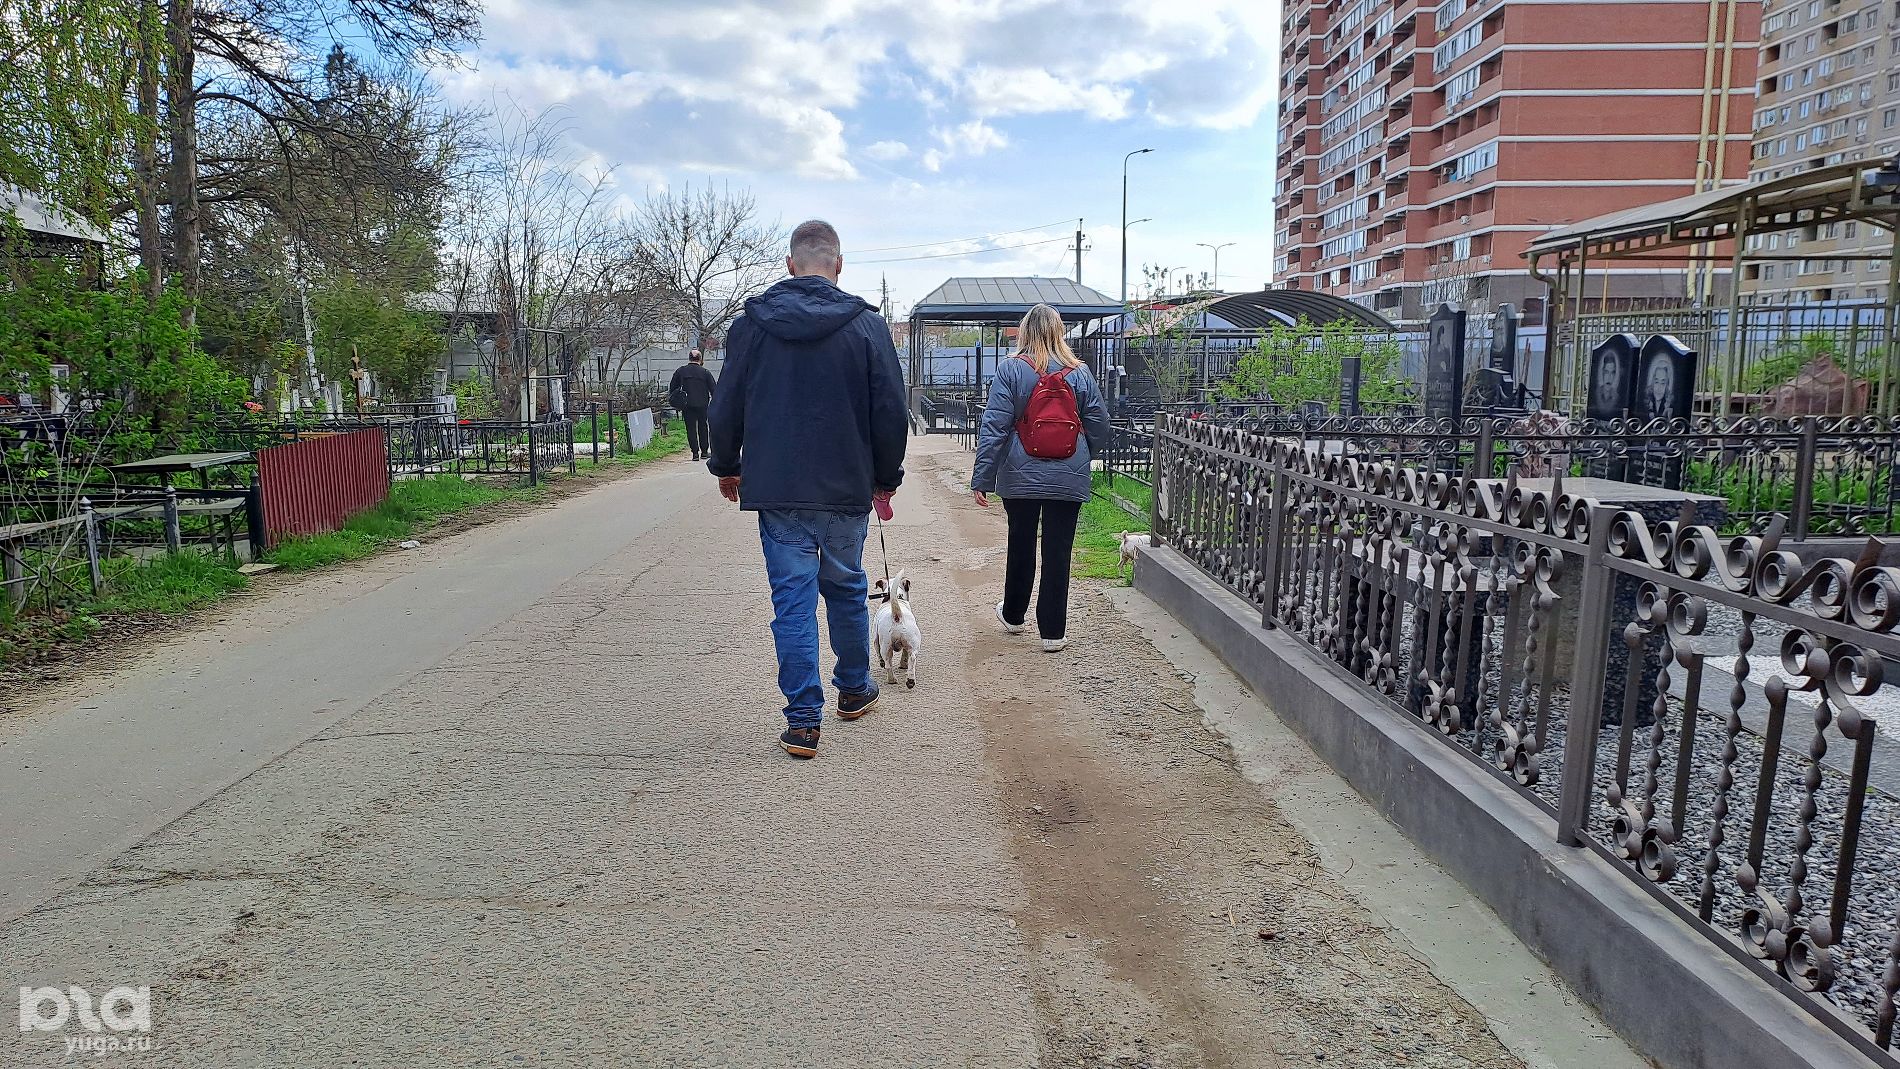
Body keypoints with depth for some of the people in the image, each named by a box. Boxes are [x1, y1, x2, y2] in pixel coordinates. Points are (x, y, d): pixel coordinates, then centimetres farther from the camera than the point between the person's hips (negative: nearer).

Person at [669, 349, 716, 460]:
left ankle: (695, 453, 0)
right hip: (702, 404, 0)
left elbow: (672, 388, 6)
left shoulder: (680, 371, 2)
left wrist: (675, 403, 13)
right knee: (702, 427, 13)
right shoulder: (705, 372, -1)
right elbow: (714, 389, 1)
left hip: (687, 405, 0)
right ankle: (704, 451, 15)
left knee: (691, 428, 4)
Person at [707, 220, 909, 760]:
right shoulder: (867, 326, -3)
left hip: (775, 489, 0)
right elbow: (892, 413, -3)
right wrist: (885, 480, 10)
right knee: (846, 589, 18)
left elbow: (726, 407, 4)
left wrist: (726, 467, 20)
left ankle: (803, 720, 3)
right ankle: (854, 689, 34)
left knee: (793, 599, 3)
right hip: (847, 490, 0)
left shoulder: (751, 324, 0)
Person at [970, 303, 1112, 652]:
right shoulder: (1079, 373, 1)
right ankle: (1053, 631, 8)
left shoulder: (1010, 370, -5)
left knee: (1021, 545, 17)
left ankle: (1013, 615, 34)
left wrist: (981, 478, -7)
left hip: (1021, 477, 0)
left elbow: (994, 427, -10)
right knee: (1058, 552, 5)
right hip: (1068, 479, 0)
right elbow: (1100, 427, 6)